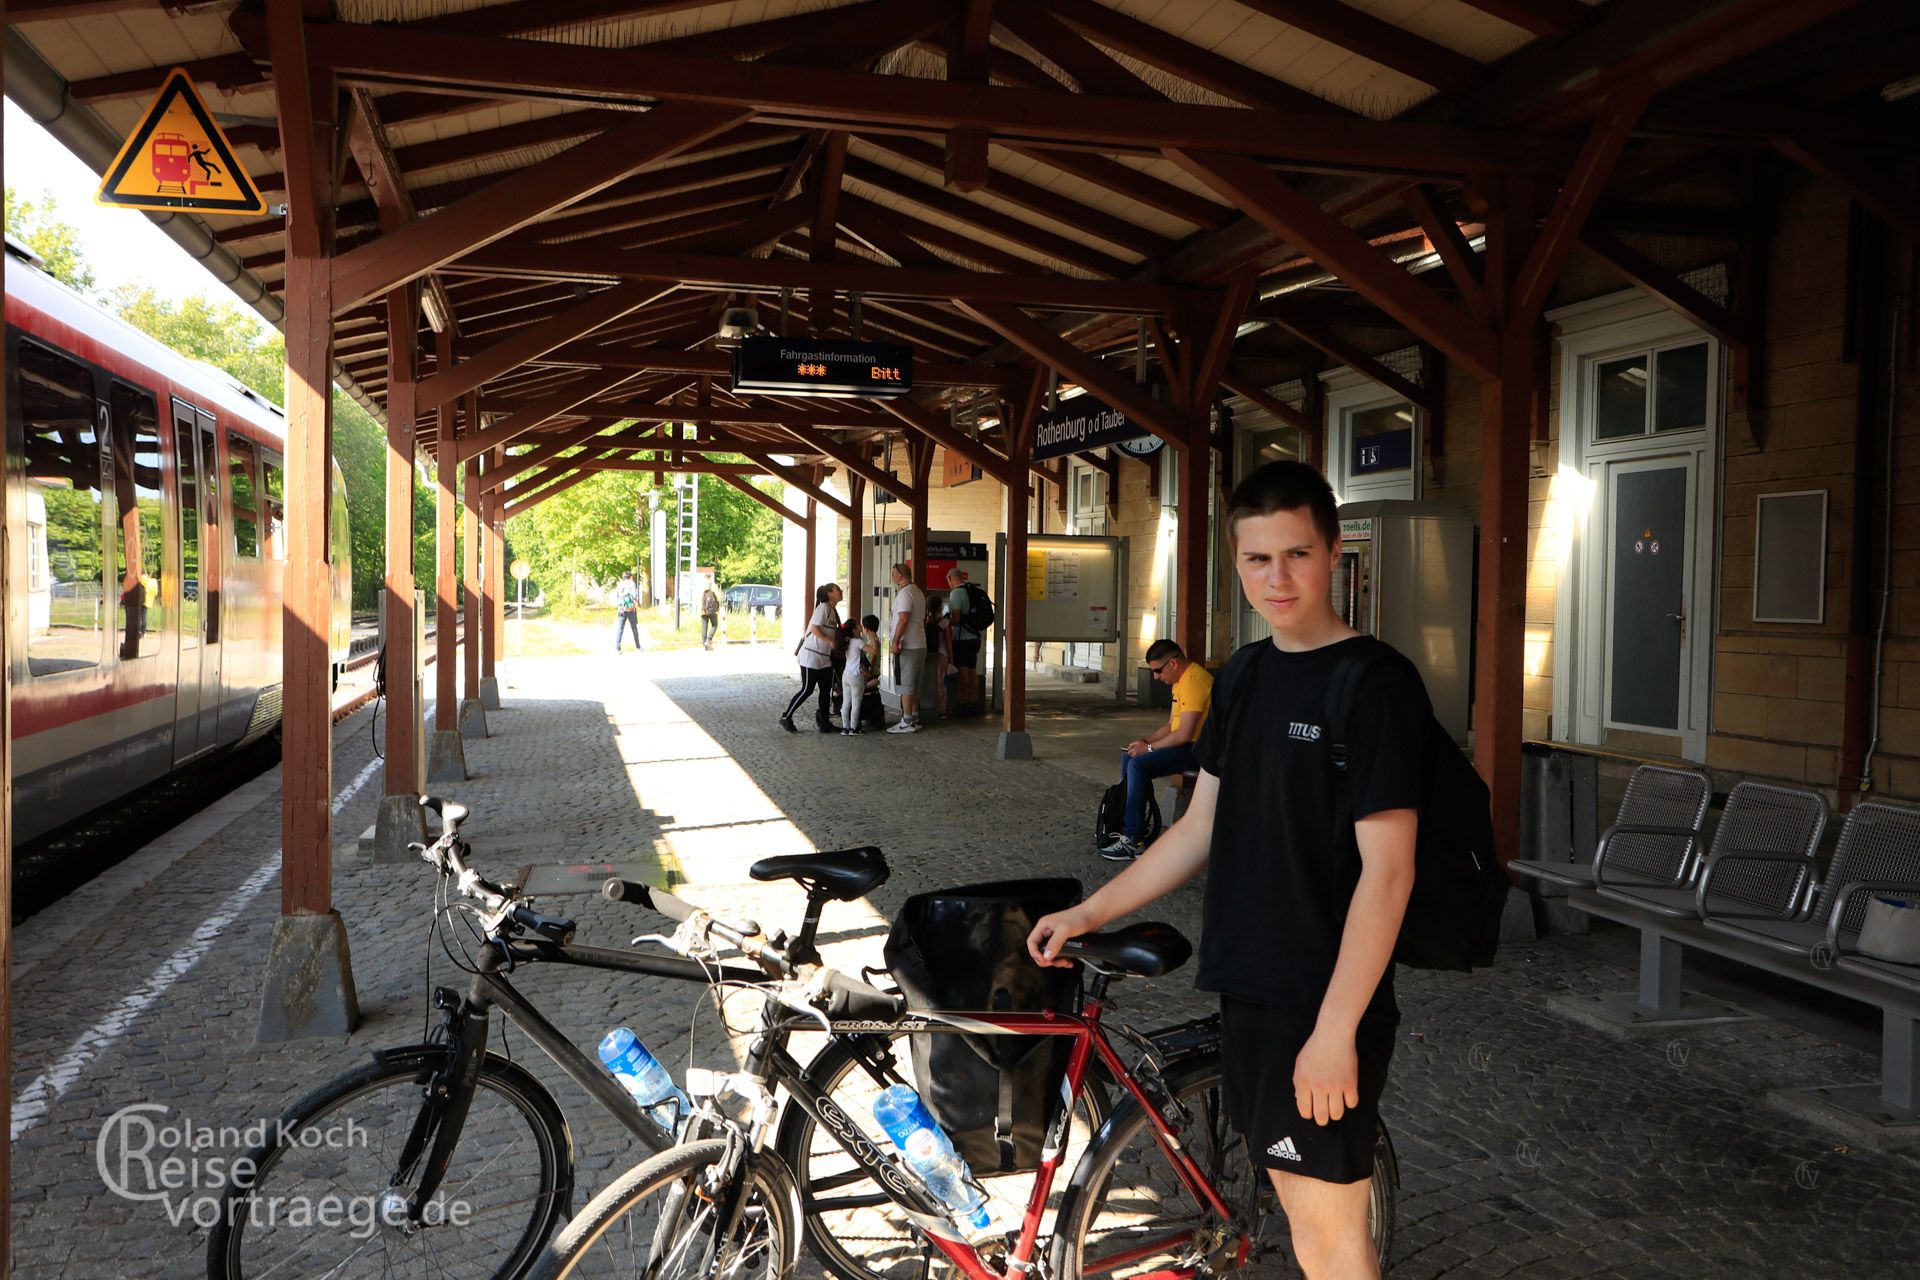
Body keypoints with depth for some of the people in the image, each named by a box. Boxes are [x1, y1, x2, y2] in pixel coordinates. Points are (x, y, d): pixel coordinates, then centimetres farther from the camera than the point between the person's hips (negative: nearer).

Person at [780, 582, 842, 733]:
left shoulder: (834, 611, 12)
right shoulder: (823, 607, -14)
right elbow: (814, 629, -20)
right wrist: (830, 641, -22)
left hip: (824, 658, 9)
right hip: (811, 655, -9)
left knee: (825, 690, 7)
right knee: (807, 690, -5)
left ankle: (823, 722, 14)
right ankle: (786, 718, 6)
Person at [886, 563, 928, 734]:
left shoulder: (904, 593, -14)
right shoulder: (918, 592, 17)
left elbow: (903, 619, -22)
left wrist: (896, 640, -21)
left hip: (907, 646, -10)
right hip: (920, 644, 10)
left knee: (906, 685, -6)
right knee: (915, 685, 14)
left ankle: (907, 723, -6)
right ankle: (914, 719, 18)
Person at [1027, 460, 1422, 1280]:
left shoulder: (1376, 685, -15)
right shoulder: (1245, 673, 8)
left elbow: (1387, 868, -18)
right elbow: (1202, 828, 13)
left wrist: (1336, 1029, -21)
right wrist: (1089, 913, 11)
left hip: (1326, 1005, -7)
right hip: (1250, 988, 7)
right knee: (1299, 1207, 19)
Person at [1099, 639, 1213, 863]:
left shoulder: (1193, 681, -20)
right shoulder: (1181, 680, 15)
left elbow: (1184, 734, -25)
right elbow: (1171, 724, 20)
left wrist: (1149, 748, -14)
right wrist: (1145, 741, 5)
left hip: (1197, 748, -11)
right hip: (1184, 744, 11)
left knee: (1139, 764, -23)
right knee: (1128, 756, 12)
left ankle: (1131, 840, -20)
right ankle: (1126, 824, 15)